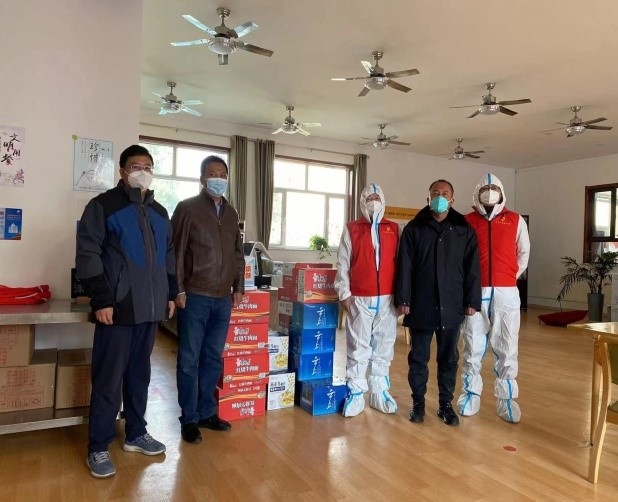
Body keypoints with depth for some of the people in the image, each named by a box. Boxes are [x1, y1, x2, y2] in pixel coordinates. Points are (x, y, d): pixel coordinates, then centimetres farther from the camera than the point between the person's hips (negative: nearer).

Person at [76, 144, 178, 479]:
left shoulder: (159, 212, 16)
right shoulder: (103, 205, -2)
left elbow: (169, 256, 20)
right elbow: (87, 255, -8)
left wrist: (170, 294, 14)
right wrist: (101, 300, -15)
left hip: (150, 308, 6)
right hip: (117, 308, -5)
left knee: (140, 374, 14)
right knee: (109, 378, 1)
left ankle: (136, 435, 28)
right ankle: (98, 447, 15)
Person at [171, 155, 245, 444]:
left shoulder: (231, 213, 13)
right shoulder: (187, 208, -3)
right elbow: (175, 252, -7)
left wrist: (238, 288, 12)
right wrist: (178, 290, -11)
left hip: (223, 299, 5)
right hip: (194, 297, -5)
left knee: (213, 358, 13)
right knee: (189, 360, 4)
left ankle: (207, 412, 26)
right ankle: (189, 419, 17)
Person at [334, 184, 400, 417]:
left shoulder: (394, 229, 10)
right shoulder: (351, 229, 5)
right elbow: (343, 264, 2)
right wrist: (344, 294, -4)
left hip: (388, 299, 2)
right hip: (360, 299, -2)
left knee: (384, 346, 9)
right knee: (358, 347, 3)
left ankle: (380, 391, 20)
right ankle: (355, 393, 12)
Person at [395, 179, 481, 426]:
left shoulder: (465, 230, 5)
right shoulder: (413, 229, 2)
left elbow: (472, 268, 3)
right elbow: (404, 266, -2)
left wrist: (472, 301, -1)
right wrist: (402, 299, -8)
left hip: (451, 306, 1)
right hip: (421, 305, -1)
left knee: (449, 358, 11)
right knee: (418, 357, 8)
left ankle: (446, 404, 25)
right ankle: (418, 403, 23)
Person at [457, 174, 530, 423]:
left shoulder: (515, 220, 7)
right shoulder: (467, 222, 4)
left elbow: (523, 252, 14)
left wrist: (511, 277, 11)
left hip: (506, 293, 1)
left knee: (507, 348, 5)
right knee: (473, 347, 7)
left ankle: (507, 399, 16)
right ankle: (471, 394, 19)